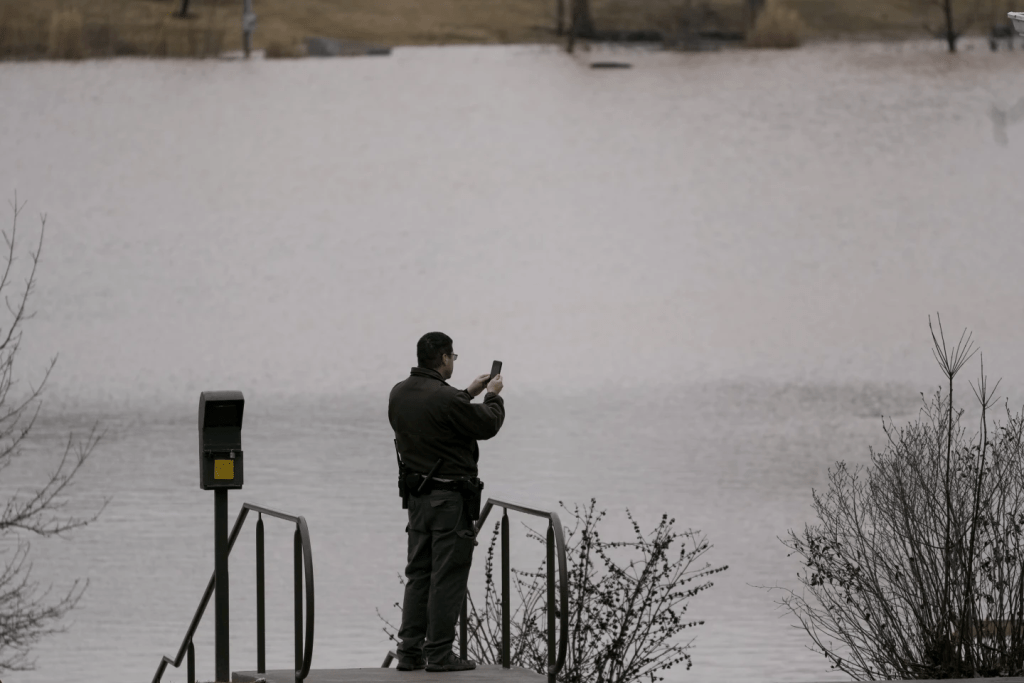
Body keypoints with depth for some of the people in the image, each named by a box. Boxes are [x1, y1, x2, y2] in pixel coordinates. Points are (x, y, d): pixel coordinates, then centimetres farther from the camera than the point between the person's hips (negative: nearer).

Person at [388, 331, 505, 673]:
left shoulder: (399, 394, 4)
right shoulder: (444, 398, -21)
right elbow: (488, 425, -10)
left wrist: (468, 394, 26)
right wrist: (493, 396, 9)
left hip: (417, 495, 8)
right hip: (449, 497, -8)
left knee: (418, 574, 13)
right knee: (447, 577, -2)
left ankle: (409, 651, 12)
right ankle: (439, 654, 0)